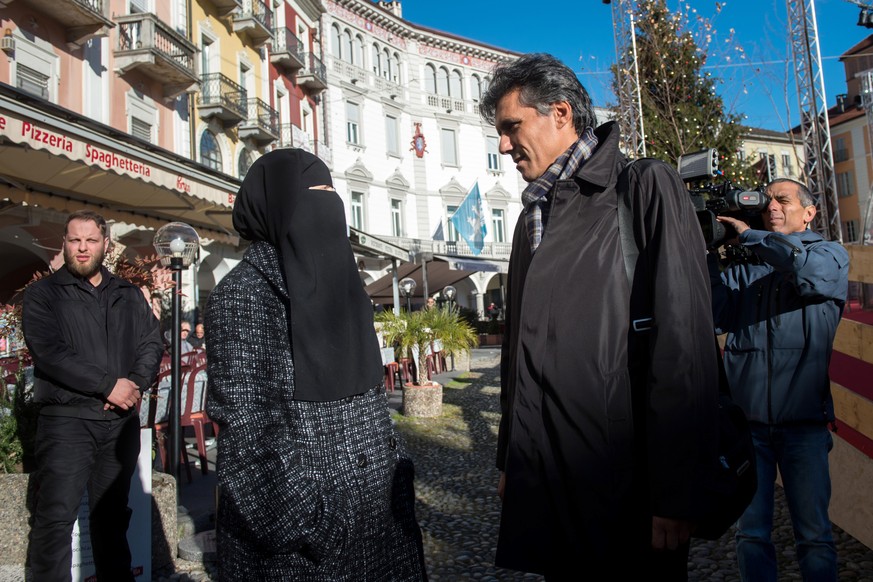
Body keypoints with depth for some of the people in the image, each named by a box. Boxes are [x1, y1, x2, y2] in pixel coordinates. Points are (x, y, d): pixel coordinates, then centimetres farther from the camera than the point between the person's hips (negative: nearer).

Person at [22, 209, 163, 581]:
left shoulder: (129, 296, 13)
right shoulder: (42, 294, 1)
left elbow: (152, 342, 8)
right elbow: (49, 352, -12)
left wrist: (135, 385, -10)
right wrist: (109, 385, -16)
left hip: (121, 421, 4)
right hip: (66, 419, -3)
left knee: (112, 514, 14)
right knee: (56, 516, -5)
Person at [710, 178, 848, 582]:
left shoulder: (832, 255, 8)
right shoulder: (744, 267, 13)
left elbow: (811, 272, -16)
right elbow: (719, 315, -2)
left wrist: (748, 235, -7)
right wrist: (708, 252, -8)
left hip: (803, 420, -1)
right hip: (746, 419, 2)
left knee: (814, 535, 7)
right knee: (750, 532, 7)